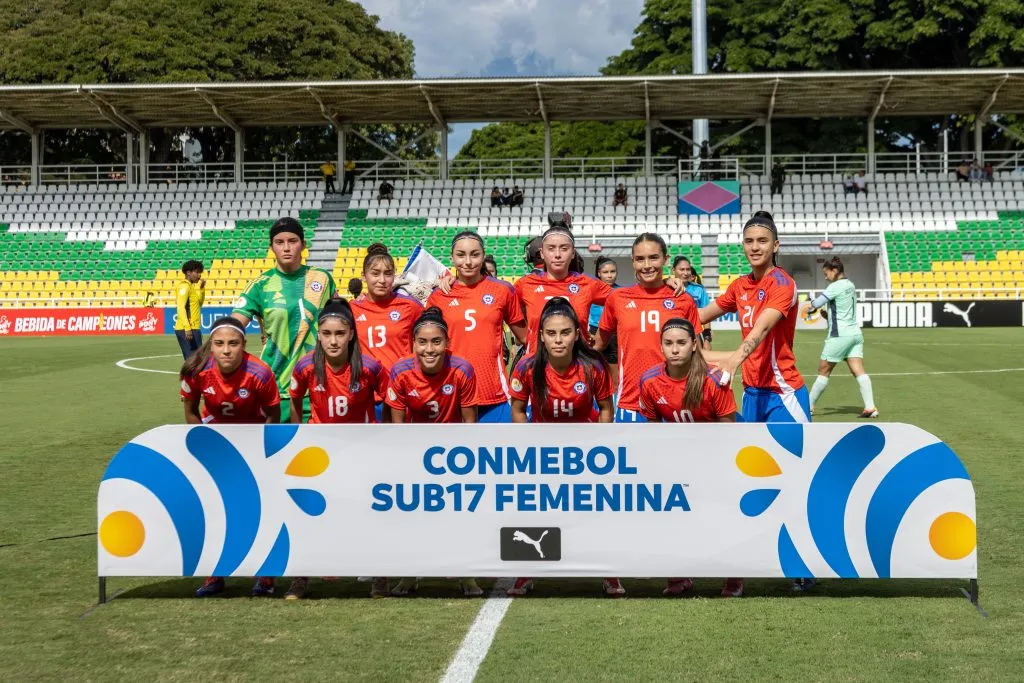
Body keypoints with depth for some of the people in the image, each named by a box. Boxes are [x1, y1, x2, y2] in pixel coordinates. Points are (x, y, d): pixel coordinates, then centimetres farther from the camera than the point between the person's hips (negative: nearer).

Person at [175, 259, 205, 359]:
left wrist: (202, 289, 13)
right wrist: (187, 328, -28)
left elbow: (199, 304, 27)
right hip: (187, 330, -10)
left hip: (193, 329, 10)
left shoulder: (190, 286, 17)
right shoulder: (184, 286, -11)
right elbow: (181, 308, -21)